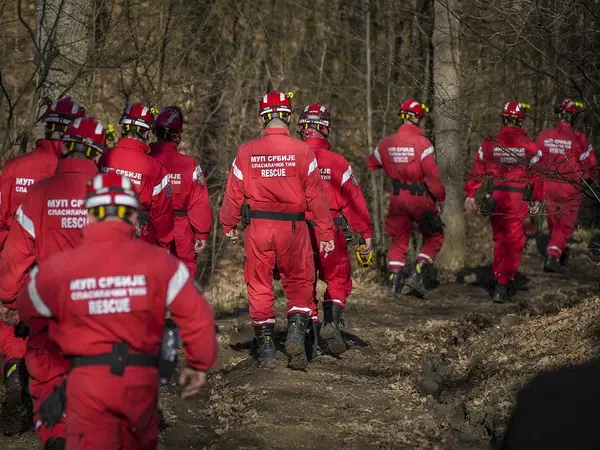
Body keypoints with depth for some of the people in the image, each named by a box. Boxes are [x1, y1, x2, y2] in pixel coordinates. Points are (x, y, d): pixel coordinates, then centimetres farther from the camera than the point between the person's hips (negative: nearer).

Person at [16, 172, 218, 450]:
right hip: (141, 378, 2)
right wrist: (199, 365, 8)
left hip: (88, 377, -2)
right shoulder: (158, 262, -8)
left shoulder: (58, 268, -7)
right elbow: (197, 317, -7)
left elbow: (29, 313, 11)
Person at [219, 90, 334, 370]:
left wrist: (228, 225, 18)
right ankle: (296, 330, -5)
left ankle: (265, 345, 13)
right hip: (293, 227, -1)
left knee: (259, 285, 10)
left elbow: (234, 192, 2)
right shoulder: (302, 151, -5)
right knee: (299, 282, 14)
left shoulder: (247, 152, -3)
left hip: (257, 227, 1)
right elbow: (316, 195, -4)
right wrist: (326, 233, 2)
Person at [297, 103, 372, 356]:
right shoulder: (338, 163, -7)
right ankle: (331, 321, -8)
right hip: (331, 234, -1)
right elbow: (354, 201, -4)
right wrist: (366, 234, 2)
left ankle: (310, 327, 11)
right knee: (338, 279, 13)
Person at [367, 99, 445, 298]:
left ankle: (394, 280, 9)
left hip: (398, 197, 5)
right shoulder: (422, 143, -15)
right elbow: (432, 174, -18)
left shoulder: (387, 143, 3)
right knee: (434, 237, 9)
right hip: (420, 196, -5)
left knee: (398, 240, 15)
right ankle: (418, 275, -4)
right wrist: (440, 198, -8)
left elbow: (370, 164, 16)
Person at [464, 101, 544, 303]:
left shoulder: (489, 143, -1)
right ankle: (503, 284, -7)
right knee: (514, 242, 1)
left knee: (499, 239, 18)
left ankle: (499, 279, 27)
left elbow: (477, 171, 0)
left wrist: (470, 195, 7)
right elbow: (536, 175, -3)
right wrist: (536, 201, 7)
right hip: (518, 199, -3)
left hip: (496, 196, 3)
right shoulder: (530, 146, -6)